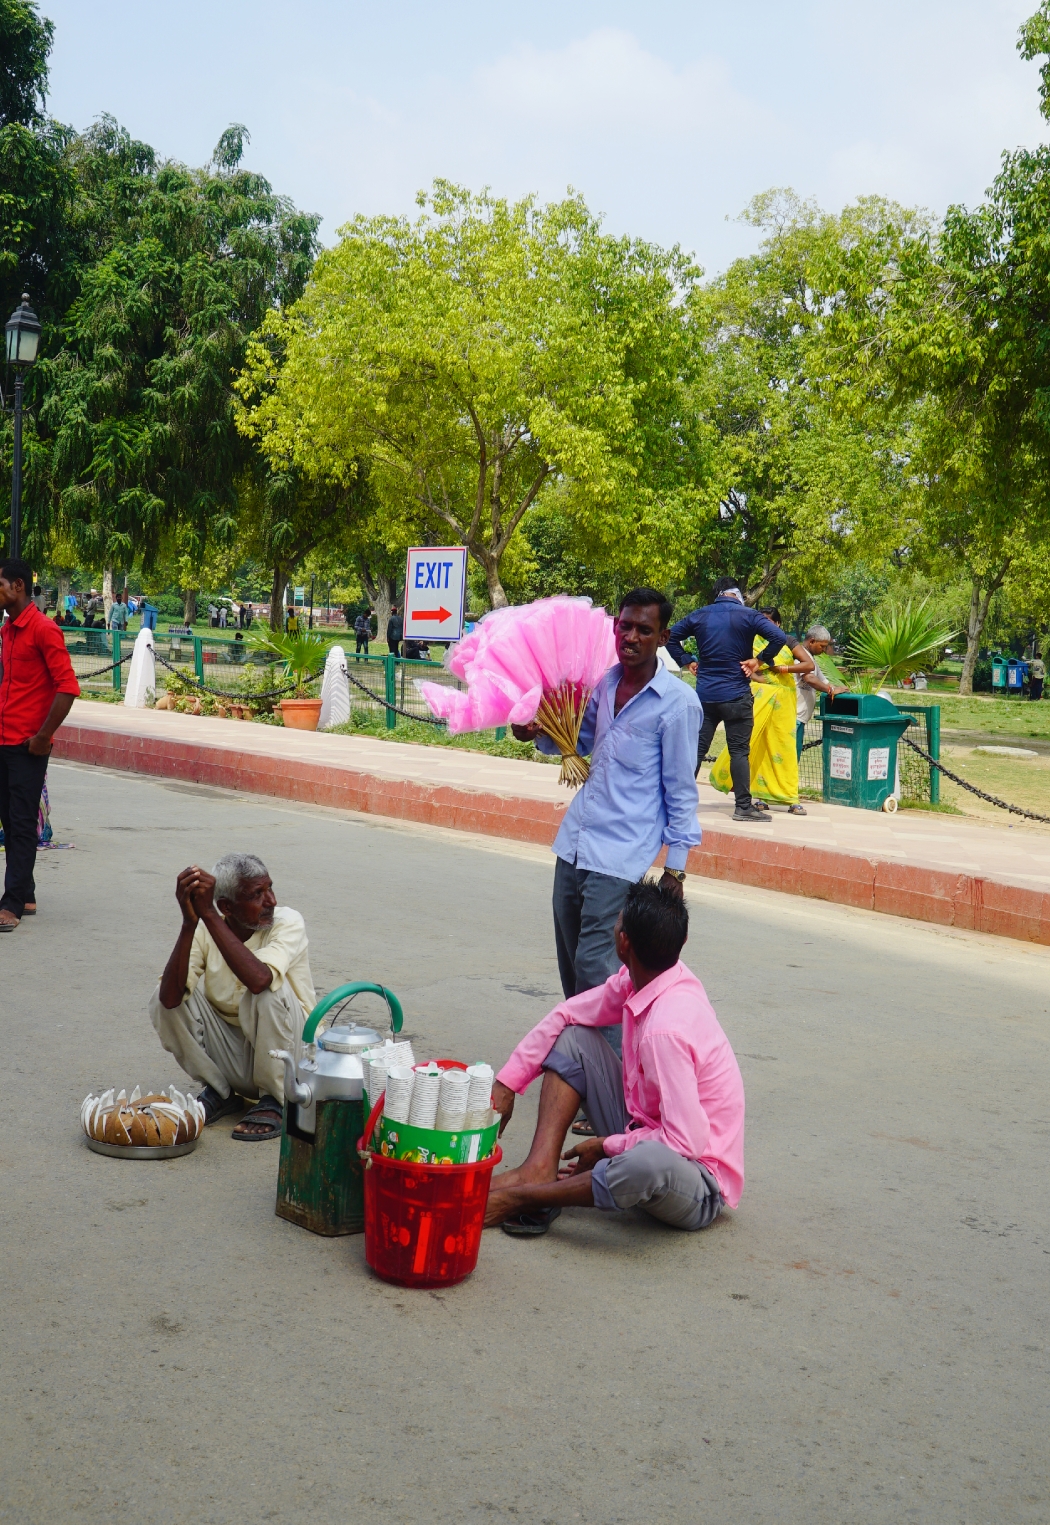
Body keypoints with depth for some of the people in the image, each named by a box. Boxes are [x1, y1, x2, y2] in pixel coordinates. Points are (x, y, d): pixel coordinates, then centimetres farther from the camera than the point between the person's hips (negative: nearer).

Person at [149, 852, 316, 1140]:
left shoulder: (288, 922, -18)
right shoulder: (204, 931, -10)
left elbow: (258, 979, -41)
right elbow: (170, 997, -26)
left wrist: (208, 914, -36)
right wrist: (190, 922, -34)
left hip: (287, 1050, -3)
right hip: (232, 1053, 3)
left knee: (269, 990, -31)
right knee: (162, 1000, -15)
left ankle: (275, 1100, -10)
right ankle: (220, 1093, 4)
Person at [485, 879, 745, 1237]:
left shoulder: (665, 1030, -31)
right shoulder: (637, 980, -5)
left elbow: (686, 1142, -32)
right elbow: (565, 1015, 6)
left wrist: (606, 1145, -16)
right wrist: (506, 1084, -1)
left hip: (697, 1188, -9)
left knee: (650, 1163, -44)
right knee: (573, 1037, 3)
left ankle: (521, 1199, -22)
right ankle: (539, 1170, -13)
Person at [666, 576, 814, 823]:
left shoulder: (699, 616, 7)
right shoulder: (748, 616, -5)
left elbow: (671, 637, 11)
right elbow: (779, 638, -15)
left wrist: (687, 662, 10)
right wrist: (759, 660, -5)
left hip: (704, 694, 4)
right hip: (736, 696, -3)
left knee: (697, 748, 8)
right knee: (739, 751, 0)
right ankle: (744, 807, 1)